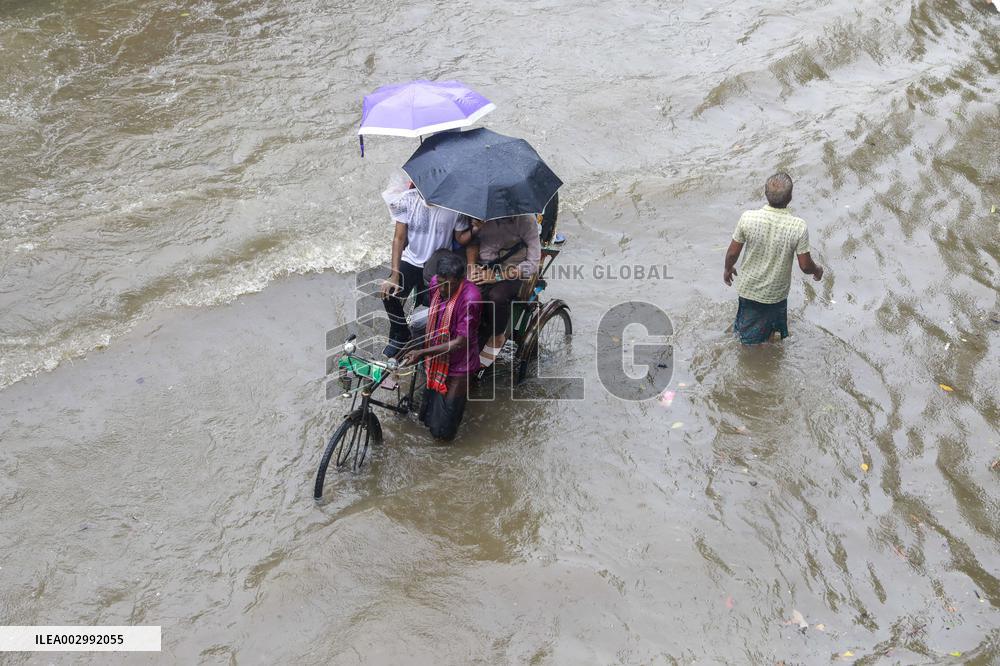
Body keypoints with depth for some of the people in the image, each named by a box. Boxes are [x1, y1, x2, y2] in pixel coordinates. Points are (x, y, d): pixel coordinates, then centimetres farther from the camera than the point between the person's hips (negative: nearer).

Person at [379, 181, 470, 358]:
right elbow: (399, 237, -15)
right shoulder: (407, 199, -16)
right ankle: (400, 336, 8)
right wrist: (395, 275, -21)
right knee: (388, 293, -18)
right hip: (411, 261, 1)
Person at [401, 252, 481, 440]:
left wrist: (421, 353, -28)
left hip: (457, 363, -5)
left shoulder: (469, 298, -32)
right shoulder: (435, 283, -12)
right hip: (435, 357, 5)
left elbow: (460, 342, -26)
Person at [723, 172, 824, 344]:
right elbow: (805, 266, -17)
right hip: (776, 292, 0)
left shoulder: (748, 218, -25)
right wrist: (818, 270, 7)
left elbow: (733, 253, -12)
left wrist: (728, 268, 10)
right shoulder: (798, 226, -27)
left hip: (749, 289, 0)